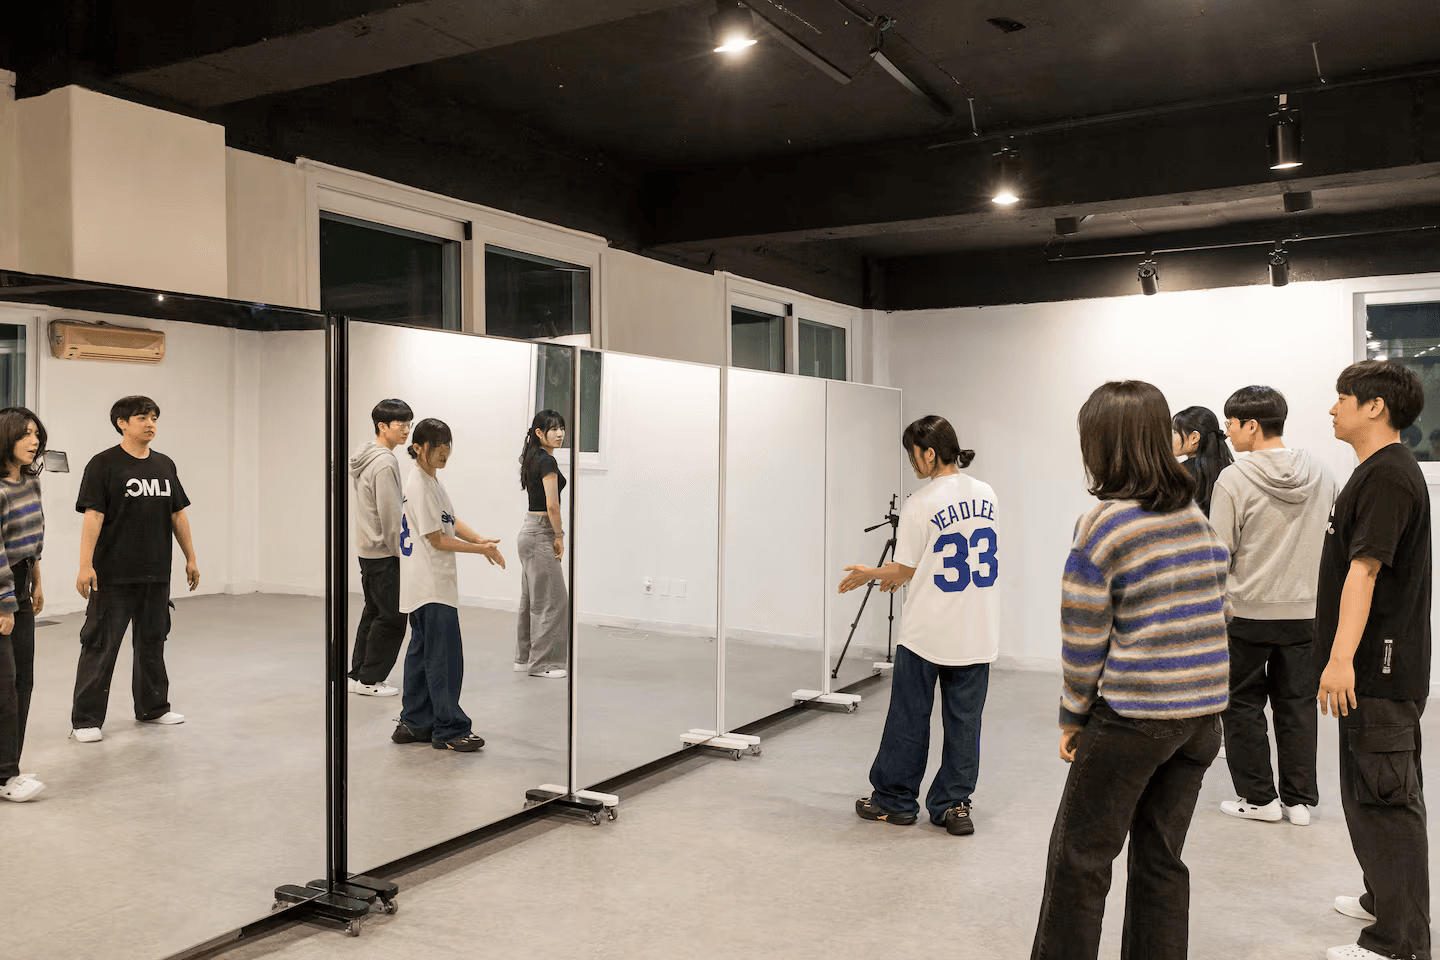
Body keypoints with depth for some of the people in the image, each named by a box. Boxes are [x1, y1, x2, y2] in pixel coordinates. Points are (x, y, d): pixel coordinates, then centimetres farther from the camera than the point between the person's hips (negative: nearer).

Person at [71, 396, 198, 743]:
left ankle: (152, 707, 28)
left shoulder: (165, 465, 12)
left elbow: (178, 514, 17)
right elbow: (93, 516, -13)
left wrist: (190, 558, 16)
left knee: (152, 642, 15)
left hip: (156, 575, 6)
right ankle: (85, 720, 6)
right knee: (100, 646, -2)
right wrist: (85, 566, -19)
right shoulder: (104, 464, -6)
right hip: (114, 577, -6)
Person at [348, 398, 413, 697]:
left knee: (373, 612, 15)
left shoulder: (367, 457, 13)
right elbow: (390, 516, -20)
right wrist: (401, 552, -12)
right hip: (383, 552, -10)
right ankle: (370, 679, 5)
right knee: (392, 616, -3)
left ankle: (357, 674, 21)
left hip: (367, 548, 10)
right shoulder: (384, 463, -19)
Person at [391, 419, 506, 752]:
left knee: (422, 653, 15)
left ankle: (414, 724, 23)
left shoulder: (431, 481, 14)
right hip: (432, 587, -10)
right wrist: (480, 549, -10)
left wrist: (482, 541, -1)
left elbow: (452, 522, 15)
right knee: (446, 658, -4)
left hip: (423, 586, 10)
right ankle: (449, 729, 3)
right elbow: (438, 540, -16)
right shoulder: (421, 486, -17)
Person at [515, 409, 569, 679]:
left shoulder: (533, 458, 14)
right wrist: (559, 536, -10)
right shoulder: (547, 461, -16)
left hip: (529, 532, 10)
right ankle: (542, 663, 4)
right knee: (552, 599, -3)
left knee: (532, 598, 15)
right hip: (541, 534, -10)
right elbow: (552, 505, -21)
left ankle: (525, 658, 21)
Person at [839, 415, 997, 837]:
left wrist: (868, 574, 13)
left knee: (909, 720, 8)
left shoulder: (920, 504, -14)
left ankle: (894, 799, 21)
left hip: (926, 634, -5)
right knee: (963, 722, 11)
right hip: (977, 633, 5)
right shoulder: (986, 494, 4)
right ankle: (953, 804, 16)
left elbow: (904, 569, -8)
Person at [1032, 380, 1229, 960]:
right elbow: (1213, 604, 11)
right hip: (1203, 715, 7)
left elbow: (1083, 639, -12)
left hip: (1133, 717, -7)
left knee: (1080, 856, 7)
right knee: (1160, 857, 17)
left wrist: (1072, 718, 0)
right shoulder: (1197, 515, 6)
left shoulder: (1101, 525, -14)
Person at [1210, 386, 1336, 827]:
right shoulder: (1321, 475, 2)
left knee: (1243, 704, 9)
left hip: (1246, 612, -5)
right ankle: (1299, 798, 20)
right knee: (1297, 704, 13)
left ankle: (1259, 797, 16)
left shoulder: (1235, 479, -14)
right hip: (1305, 610, 5)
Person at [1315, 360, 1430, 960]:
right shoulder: (1377, 471, 16)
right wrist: (1344, 656, 28)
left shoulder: (1387, 475, -17)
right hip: (1377, 665, 11)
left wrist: (1342, 657, -33)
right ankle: (1386, 897, 37)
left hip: (1379, 668, -11)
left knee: (1382, 798, -5)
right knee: (1376, 793, 22)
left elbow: (1364, 568, -27)